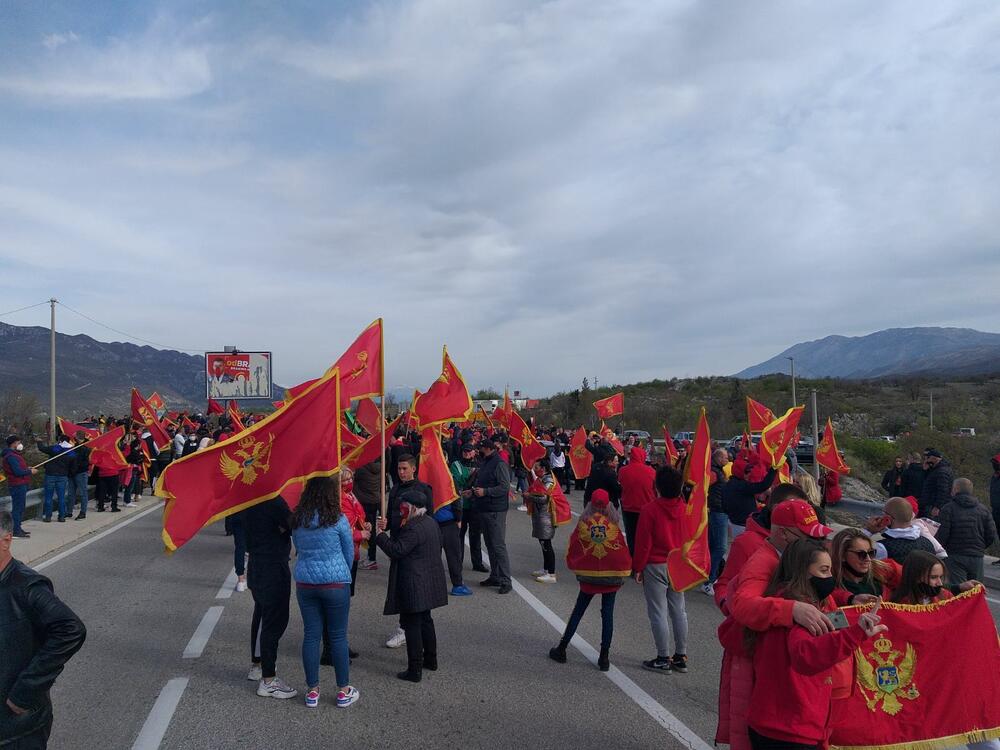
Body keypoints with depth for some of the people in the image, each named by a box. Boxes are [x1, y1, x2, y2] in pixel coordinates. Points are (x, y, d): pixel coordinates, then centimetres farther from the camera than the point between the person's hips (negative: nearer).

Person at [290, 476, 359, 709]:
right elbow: (349, 554, -2)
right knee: (338, 636, 7)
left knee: (311, 635, 11)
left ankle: (312, 691, 20)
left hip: (304, 583, 4)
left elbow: (298, 548, 11)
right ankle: (344, 691, 18)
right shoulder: (338, 520, -12)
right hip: (335, 584, -4)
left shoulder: (297, 519, -1)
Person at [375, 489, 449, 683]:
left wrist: (380, 534, -16)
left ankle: (415, 670, 4)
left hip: (413, 586, -10)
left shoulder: (413, 528, -22)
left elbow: (396, 550, -24)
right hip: (430, 582, 10)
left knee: (412, 625, -1)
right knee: (425, 620, 21)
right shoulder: (431, 523, 8)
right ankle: (430, 660, 33)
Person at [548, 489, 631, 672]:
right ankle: (604, 657, 9)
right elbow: (623, 549, -2)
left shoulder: (583, 523, -6)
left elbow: (573, 547, 0)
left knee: (578, 610, 14)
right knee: (607, 613, 8)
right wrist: (623, 573, 12)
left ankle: (562, 649, 19)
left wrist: (574, 567, 15)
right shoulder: (614, 524, -7)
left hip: (588, 574, 1)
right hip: (611, 574, -1)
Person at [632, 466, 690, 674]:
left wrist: (638, 568, -2)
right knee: (679, 611, 14)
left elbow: (643, 542, -13)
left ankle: (663, 659, 9)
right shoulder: (686, 508, -2)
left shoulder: (650, 510, -16)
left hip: (656, 567, -5)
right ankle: (681, 657, 21)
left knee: (658, 613, 3)